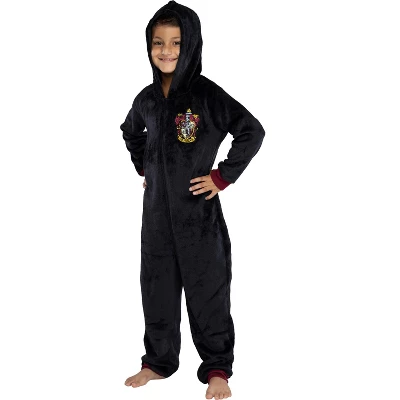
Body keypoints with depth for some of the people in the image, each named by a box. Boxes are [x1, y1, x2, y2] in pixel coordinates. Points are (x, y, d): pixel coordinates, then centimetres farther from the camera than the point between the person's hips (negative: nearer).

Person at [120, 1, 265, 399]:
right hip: (157, 211, 6)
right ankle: (158, 362, 29)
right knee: (157, 289, 13)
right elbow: (130, 132, 26)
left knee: (207, 291, 3)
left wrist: (223, 176, -14)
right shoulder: (147, 98, 5)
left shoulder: (206, 94, -12)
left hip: (198, 212, -5)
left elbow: (253, 131, -16)